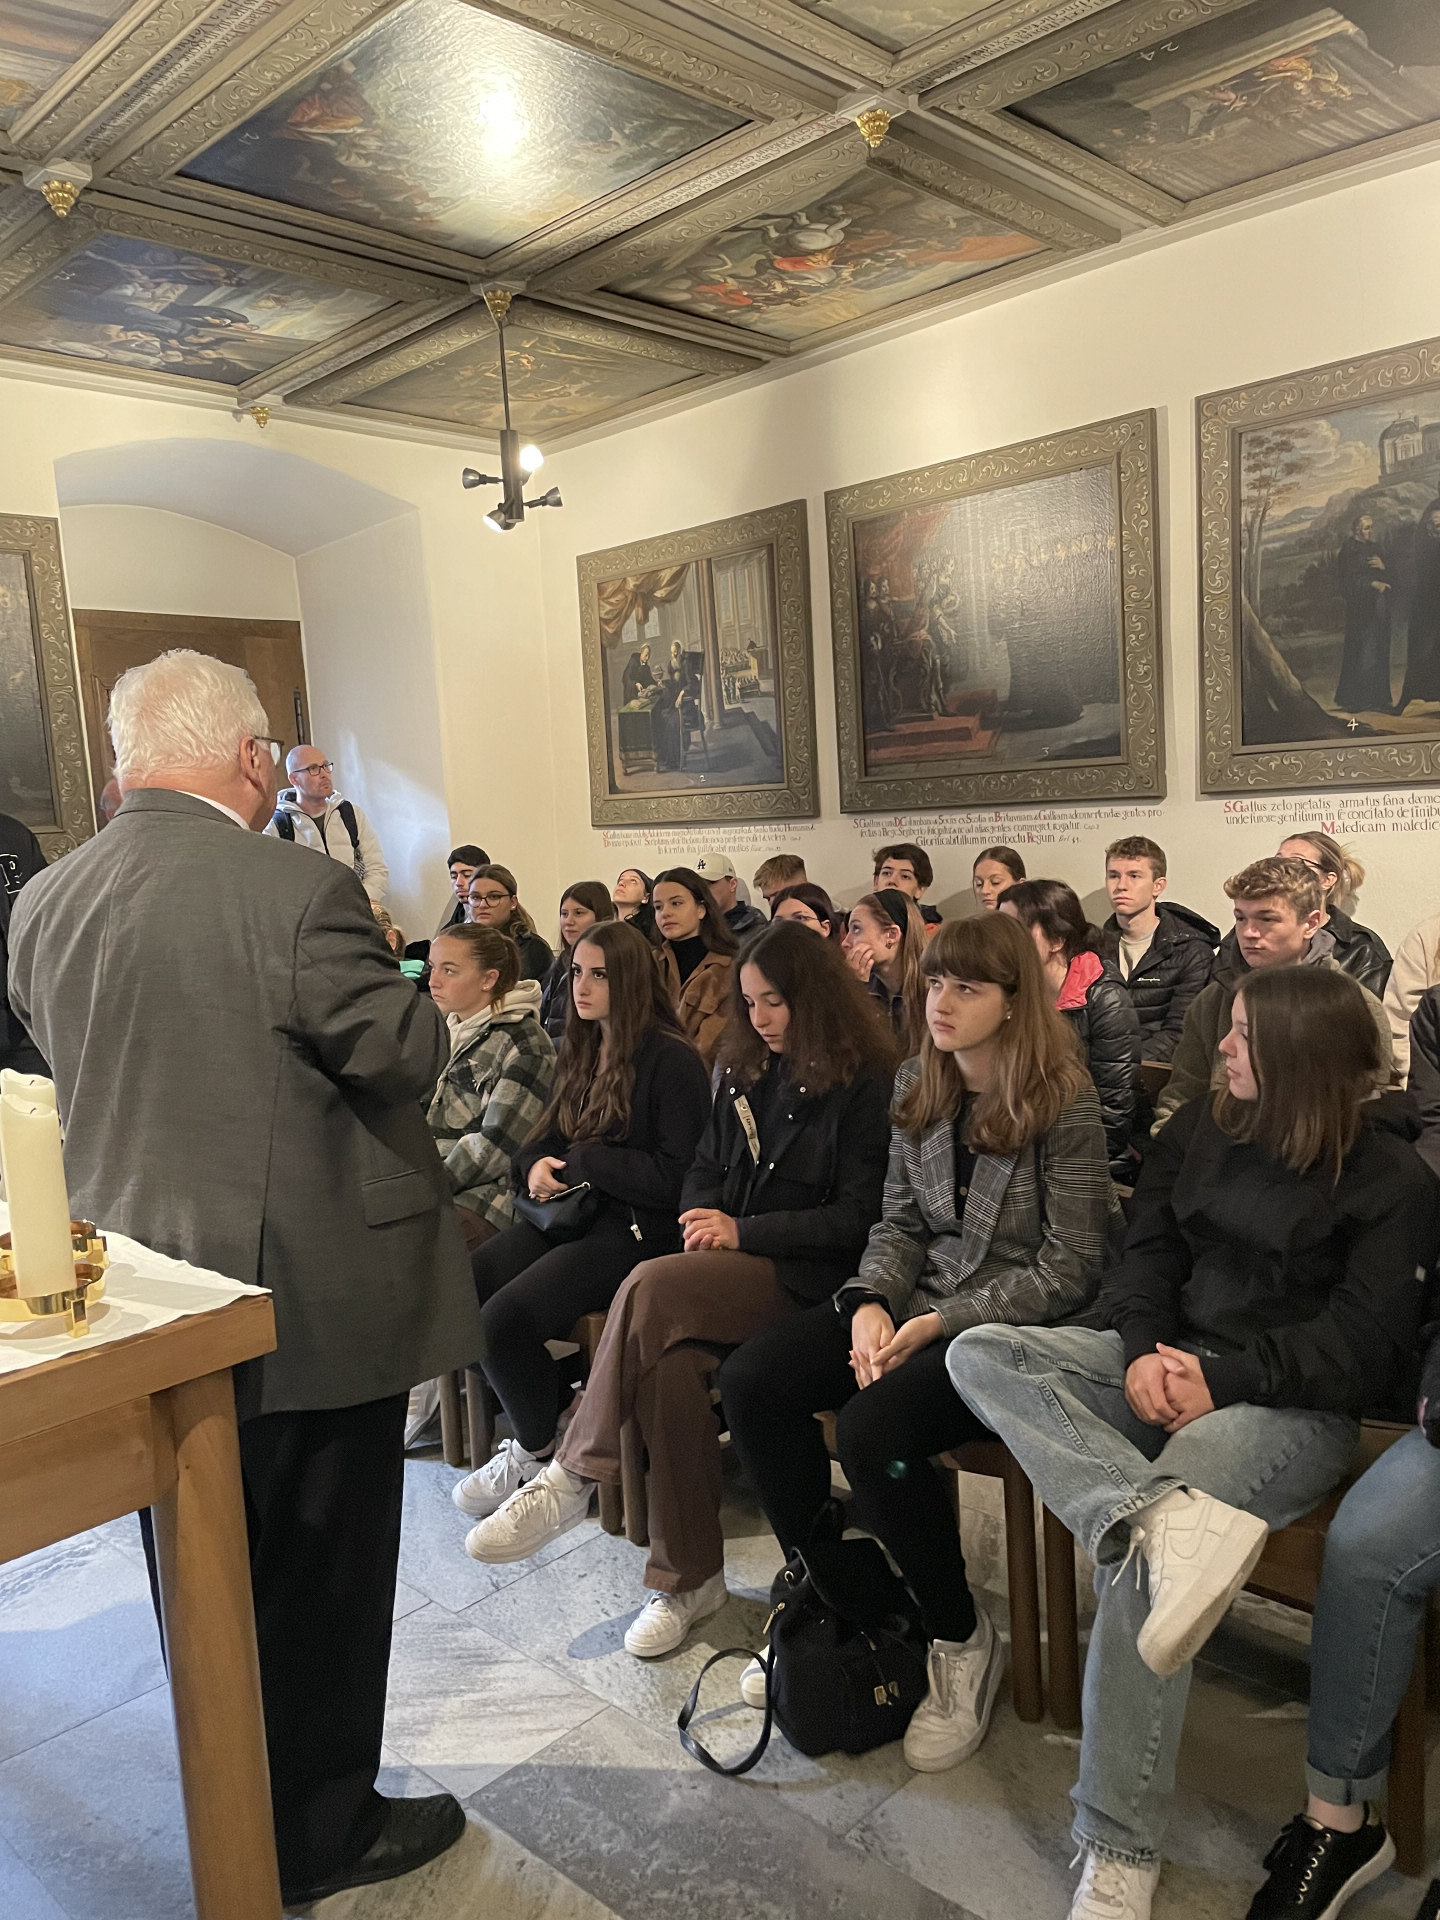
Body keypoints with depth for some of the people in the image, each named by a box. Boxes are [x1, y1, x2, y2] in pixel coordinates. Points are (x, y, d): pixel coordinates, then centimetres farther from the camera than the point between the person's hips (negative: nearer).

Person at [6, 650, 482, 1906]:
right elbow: (407, 1059, -16)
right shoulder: (300, 890, -22)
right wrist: (421, 1003, 4)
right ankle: (319, 1836, 32)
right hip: (311, 1300, -7)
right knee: (322, 1577, 13)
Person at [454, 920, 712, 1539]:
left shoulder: (672, 1061, -10)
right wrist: (537, 1165, -3)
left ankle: (537, 1451, 4)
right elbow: (547, 1137, 22)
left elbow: (677, 1176, -15)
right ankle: (540, 1424, 6)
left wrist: (581, 1161, -12)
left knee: (503, 1320, -25)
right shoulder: (579, 1052, 16)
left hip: (634, 1228, -8)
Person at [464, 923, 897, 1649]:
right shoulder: (745, 1073, 16)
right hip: (731, 1267, 6)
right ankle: (688, 1577, -13)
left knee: (652, 1286, -30)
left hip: (806, 1279, -6)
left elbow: (859, 1216, -9)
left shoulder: (864, 1085, -5)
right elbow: (704, 1171, 18)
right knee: (669, 1360, -27)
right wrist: (706, 1223, -5)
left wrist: (744, 1232, -14)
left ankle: (574, 1474, -17)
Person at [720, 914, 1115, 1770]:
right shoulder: (918, 1086, 5)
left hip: (1019, 1321, -6)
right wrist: (871, 1301, -10)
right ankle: (829, 1592, 9)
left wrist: (940, 1323, -19)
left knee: (873, 1427, -30)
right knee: (750, 1381, -11)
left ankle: (964, 1640, -2)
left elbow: (1069, 1271, -14)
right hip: (917, 1304, 7)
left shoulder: (1064, 1104, -14)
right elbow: (900, 1220, 10)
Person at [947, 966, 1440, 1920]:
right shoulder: (1205, 1126, 12)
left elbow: (1361, 1347, -9)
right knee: (981, 1355, -18)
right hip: (1173, 1362, 6)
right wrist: (1146, 1347, -9)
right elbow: (1148, 1251, 10)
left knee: (1133, 1554, -31)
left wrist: (1224, 1378, -17)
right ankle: (1171, 1516, -39)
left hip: (1292, 1404, -6)